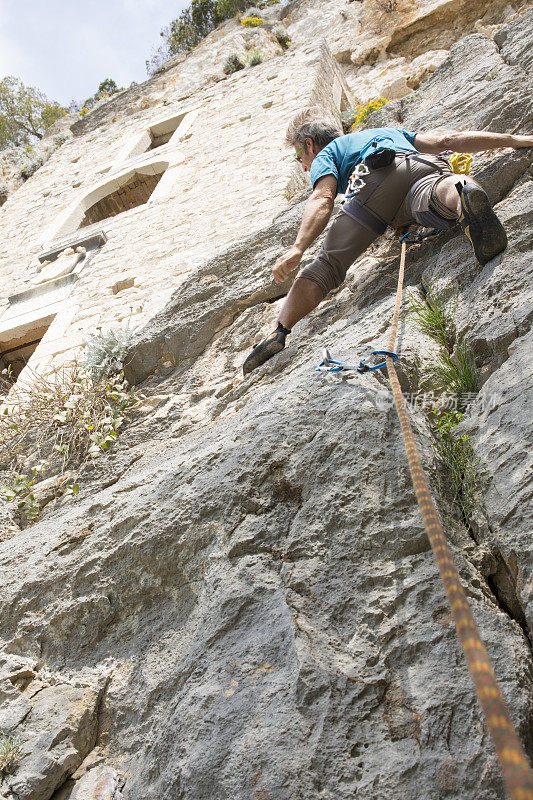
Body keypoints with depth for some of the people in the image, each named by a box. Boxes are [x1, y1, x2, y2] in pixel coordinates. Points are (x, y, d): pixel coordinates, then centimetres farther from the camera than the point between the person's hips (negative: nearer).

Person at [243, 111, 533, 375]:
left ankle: (279, 333, -10)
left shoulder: (324, 155, 30)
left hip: (376, 177, -3)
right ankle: (465, 195, -59)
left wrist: (297, 248, -5)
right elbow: (447, 140, 35)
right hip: (425, 167, 3)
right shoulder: (389, 132, 45)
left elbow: (322, 200, 8)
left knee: (327, 263, -1)